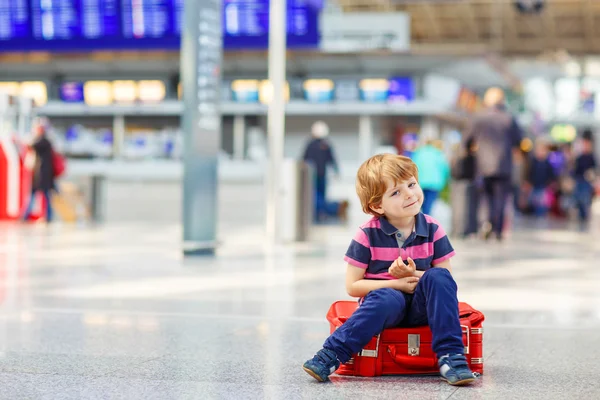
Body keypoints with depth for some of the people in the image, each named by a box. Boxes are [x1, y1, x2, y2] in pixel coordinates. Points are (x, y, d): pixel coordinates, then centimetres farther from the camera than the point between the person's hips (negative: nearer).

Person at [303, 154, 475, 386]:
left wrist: (415, 276, -18)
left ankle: (450, 356, -27)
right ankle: (331, 355, -35)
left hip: (421, 306, 3)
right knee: (386, 298, -38)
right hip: (386, 302, -3)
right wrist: (395, 284, -17)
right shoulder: (368, 235, -7)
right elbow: (352, 286, -7)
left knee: (438, 278, -28)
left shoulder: (432, 230, 0)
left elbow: (446, 277, 2)